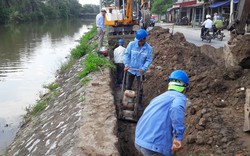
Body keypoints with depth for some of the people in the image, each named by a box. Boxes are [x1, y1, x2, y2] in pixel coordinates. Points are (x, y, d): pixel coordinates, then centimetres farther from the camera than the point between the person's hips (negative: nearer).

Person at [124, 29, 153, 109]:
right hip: (131, 69, 1)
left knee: (140, 88, 11)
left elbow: (149, 60, -10)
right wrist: (126, 64, -21)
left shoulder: (148, 48, -14)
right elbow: (127, 54, -8)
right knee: (128, 87, 13)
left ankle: (139, 103, 29)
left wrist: (143, 68, -23)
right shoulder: (131, 44, -13)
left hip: (140, 71, -1)